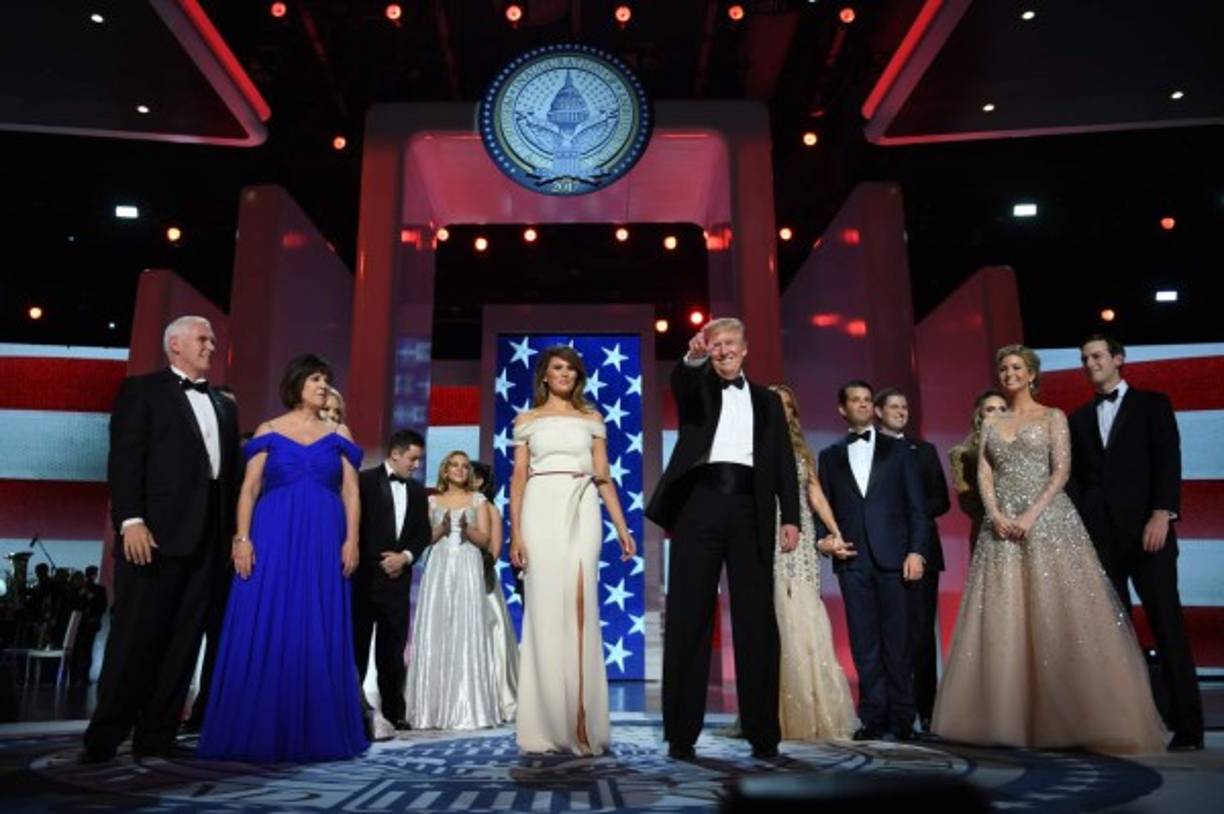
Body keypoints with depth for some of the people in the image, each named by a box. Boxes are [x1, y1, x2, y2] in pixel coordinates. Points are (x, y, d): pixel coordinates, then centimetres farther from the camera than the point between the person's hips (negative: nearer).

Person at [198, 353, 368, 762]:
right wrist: (242, 538, -8)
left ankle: (316, 733, 11)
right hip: (273, 539, -1)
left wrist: (351, 539, -4)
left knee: (319, 636, 2)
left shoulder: (338, 434, 11)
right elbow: (249, 489, 3)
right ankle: (258, 733, 8)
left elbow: (350, 492, 6)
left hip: (323, 542, 1)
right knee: (264, 633, -2)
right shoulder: (268, 431, 8)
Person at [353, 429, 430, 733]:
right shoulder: (364, 481, -2)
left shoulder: (417, 491, 14)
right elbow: (353, 525, -6)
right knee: (357, 645, 1)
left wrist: (405, 557, -7)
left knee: (393, 648, 8)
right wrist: (379, 560, -8)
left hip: (398, 577, 5)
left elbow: (423, 533, 11)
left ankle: (393, 710, 14)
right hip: (365, 575, -4)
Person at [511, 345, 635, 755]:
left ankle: (582, 726, 0)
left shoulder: (591, 419, 15)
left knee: (580, 609, -6)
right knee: (544, 611, -2)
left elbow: (604, 477, 11)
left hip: (582, 512, 1)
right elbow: (518, 479, 7)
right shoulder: (527, 420, 13)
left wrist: (622, 527, 4)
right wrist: (515, 533, -4)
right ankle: (546, 726, 5)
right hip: (542, 512, 0)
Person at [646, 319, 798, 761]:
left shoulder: (767, 400, 21)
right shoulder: (698, 388, 15)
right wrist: (693, 356, -33)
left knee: (756, 620, 1)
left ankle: (763, 732, 8)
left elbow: (784, 462, 14)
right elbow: (680, 380, -10)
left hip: (750, 509, 2)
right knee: (688, 619, -1)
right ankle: (681, 732, 4)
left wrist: (790, 517, 2)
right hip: (699, 504, -1)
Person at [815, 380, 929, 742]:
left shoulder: (898, 450, 11)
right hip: (852, 559, 1)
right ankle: (873, 717, 9)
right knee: (864, 643, 3)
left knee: (897, 640, 1)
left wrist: (917, 551, -5)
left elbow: (917, 506, 5)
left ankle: (901, 718, 10)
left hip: (893, 556, -1)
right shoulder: (830, 455, 15)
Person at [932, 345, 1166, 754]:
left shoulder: (1053, 417, 7)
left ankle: (1073, 717, 2)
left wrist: (1032, 514, -15)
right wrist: (996, 514, -9)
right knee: (1004, 619, -1)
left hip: (1047, 519, -3)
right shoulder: (991, 423, 17)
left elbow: (1061, 470, -4)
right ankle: (1011, 716, 4)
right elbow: (984, 474, 8)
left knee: (1057, 616, -6)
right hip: (1003, 524, 3)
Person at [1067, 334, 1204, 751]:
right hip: (1098, 533, 4)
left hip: (1145, 528, -3)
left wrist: (1162, 513, -15)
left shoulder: (1152, 404, 7)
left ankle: (1187, 725, 1)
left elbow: (1168, 461, -3)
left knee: (1166, 622, -4)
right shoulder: (1080, 418, 17)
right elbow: (1074, 477, 13)